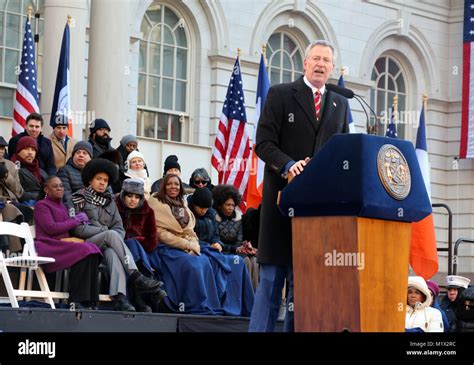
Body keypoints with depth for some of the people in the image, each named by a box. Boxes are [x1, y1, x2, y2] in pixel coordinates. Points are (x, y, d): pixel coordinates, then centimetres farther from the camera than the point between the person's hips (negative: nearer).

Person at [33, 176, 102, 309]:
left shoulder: (63, 207, 28)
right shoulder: (42, 205, 4)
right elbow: (50, 228, -10)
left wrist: (81, 218, 6)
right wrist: (75, 221, -3)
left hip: (64, 244, 7)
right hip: (48, 245, -7)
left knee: (92, 249, -24)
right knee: (83, 250, -31)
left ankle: (91, 300, -30)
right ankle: (76, 301, -31)